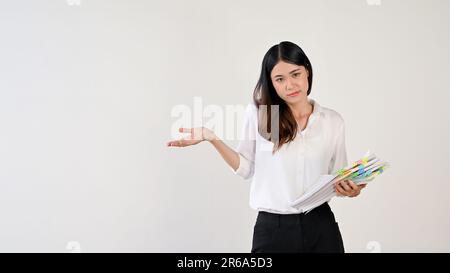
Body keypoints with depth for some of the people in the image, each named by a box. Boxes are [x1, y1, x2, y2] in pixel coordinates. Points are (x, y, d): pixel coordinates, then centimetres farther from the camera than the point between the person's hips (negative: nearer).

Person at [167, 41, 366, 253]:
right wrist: (212, 138, -9)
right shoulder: (258, 112, -4)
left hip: (321, 227, 2)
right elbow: (246, 168, 2)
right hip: (272, 228, -1)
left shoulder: (332, 121, 2)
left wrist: (349, 188, -10)